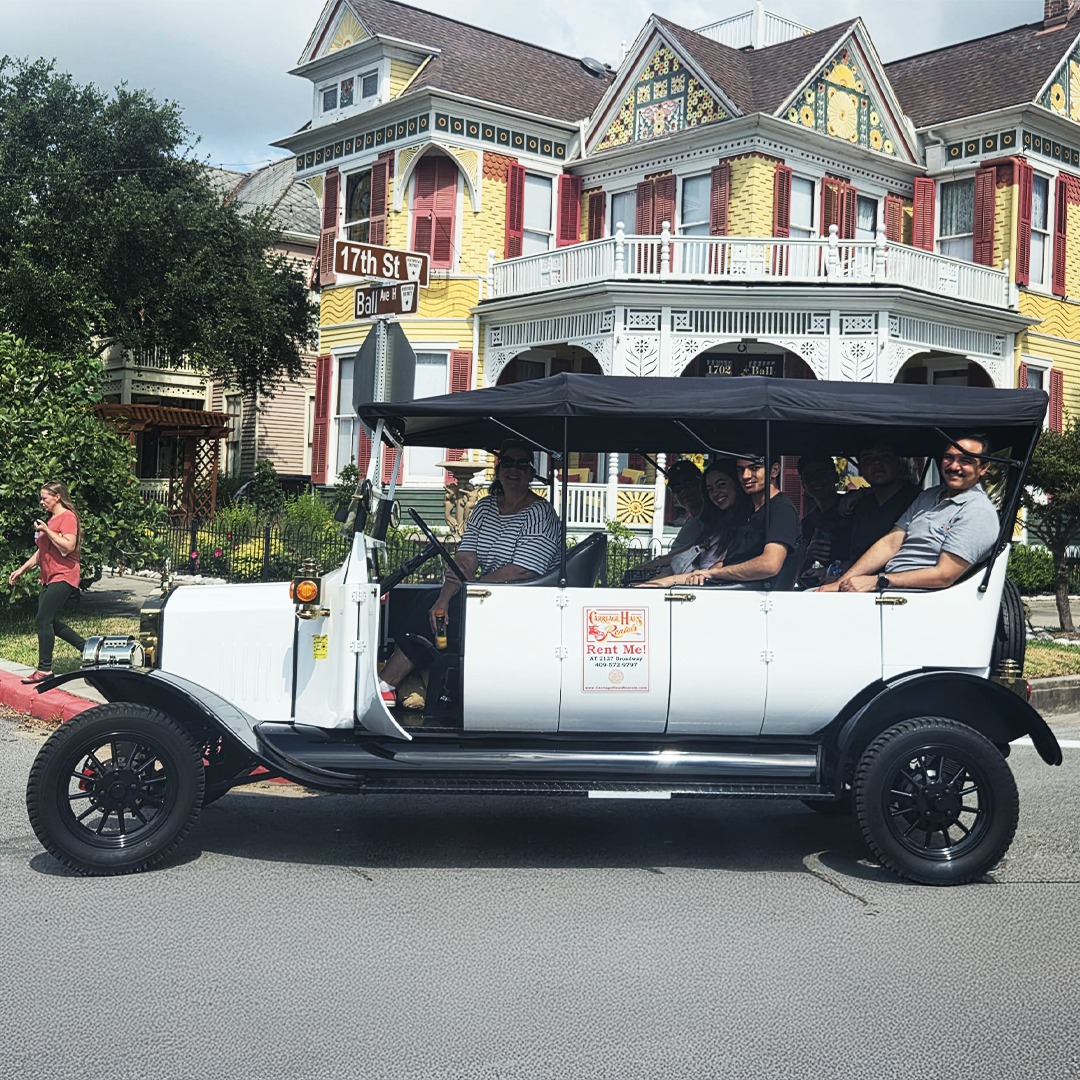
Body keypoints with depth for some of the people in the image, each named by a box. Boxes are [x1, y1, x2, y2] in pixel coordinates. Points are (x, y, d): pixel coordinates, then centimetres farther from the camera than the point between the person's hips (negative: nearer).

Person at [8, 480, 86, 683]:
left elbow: (69, 547, -21)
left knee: (44, 620, -13)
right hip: (49, 579, 10)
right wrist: (21, 569, 21)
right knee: (50, 623, 9)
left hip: (63, 577, -10)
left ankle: (45, 669, -9)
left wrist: (47, 531, -19)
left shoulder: (67, 517, -10)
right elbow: (42, 551, 25)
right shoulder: (49, 518, 19)